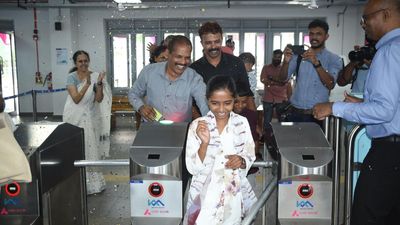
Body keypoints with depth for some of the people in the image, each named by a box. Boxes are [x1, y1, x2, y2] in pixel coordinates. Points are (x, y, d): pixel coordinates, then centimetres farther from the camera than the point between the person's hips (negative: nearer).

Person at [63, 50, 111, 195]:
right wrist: (87, 84, -25)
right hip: (75, 118, -2)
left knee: (92, 147, 6)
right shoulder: (71, 77, -6)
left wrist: (100, 83, -19)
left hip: (90, 117, 2)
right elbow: (76, 99, -17)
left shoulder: (95, 76, -1)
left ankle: (93, 182, 19)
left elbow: (99, 99, -6)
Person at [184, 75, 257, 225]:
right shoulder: (197, 126, -10)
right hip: (205, 195, -2)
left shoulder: (242, 123, -3)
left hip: (235, 193, 2)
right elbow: (193, 168, -11)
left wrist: (241, 161, -17)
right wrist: (205, 143, -26)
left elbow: (250, 156, 4)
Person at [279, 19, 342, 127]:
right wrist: (286, 61, -19)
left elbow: (330, 85, -15)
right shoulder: (299, 55, 6)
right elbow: (283, 78, 0)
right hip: (295, 112, 2)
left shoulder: (334, 59, -1)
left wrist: (316, 63, -27)